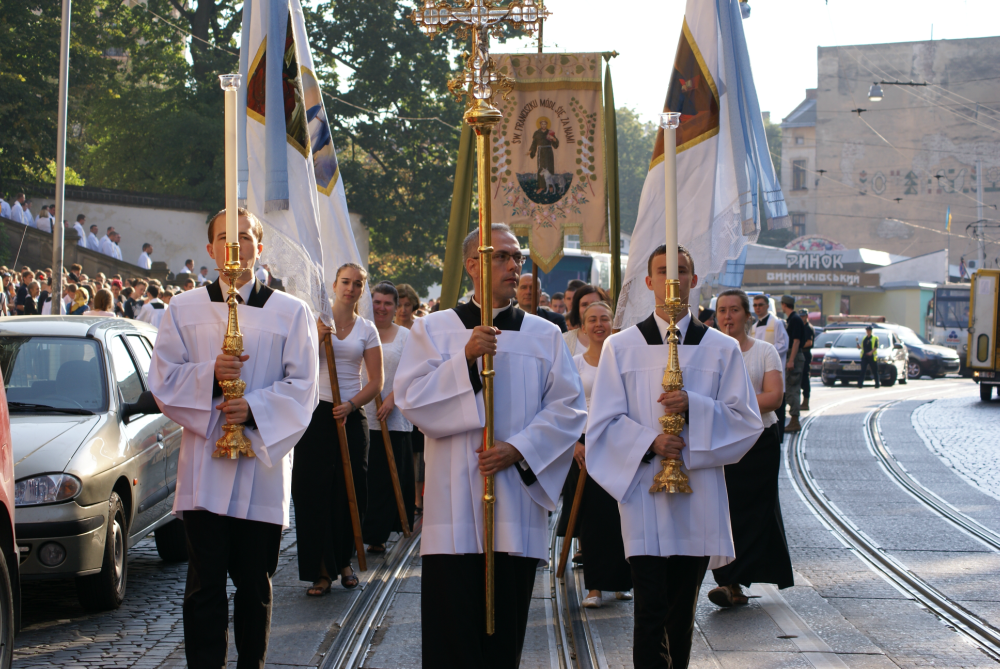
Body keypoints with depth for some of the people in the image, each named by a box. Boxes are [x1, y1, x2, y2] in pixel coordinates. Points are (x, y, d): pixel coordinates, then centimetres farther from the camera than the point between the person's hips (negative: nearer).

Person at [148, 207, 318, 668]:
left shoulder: (290, 312, 7)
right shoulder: (184, 309, 9)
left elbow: (301, 387, 1)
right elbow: (163, 378, 4)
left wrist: (255, 408, -15)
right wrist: (209, 375, -14)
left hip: (263, 462, 0)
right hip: (204, 465, 0)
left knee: (255, 581, 5)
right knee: (205, 582, -3)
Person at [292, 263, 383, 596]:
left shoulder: (367, 330, 7)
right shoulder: (315, 320, 4)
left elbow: (376, 382, 4)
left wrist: (351, 405, -11)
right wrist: (317, 338, -16)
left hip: (352, 416, 1)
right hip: (317, 413, -1)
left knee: (350, 492, 2)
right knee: (314, 491, -5)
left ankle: (343, 561, 20)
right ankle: (321, 571, -2)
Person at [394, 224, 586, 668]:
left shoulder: (545, 336, 11)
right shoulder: (434, 329, 7)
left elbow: (569, 408, 4)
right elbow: (410, 398, -4)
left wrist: (518, 448, -9)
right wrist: (465, 359, -15)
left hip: (517, 499, 2)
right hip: (455, 507, -2)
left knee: (505, 632, 3)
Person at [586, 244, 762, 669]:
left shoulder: (721, 350, 8)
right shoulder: (621, 347, 5)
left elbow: (747, 420, 3)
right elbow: (604, 422, 2)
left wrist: (694, 408, -14)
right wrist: (648, 440, -16)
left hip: (699, 496, 2)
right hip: (643, 489, -2)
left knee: (683, 610, 10)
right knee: (651, 611, -10)